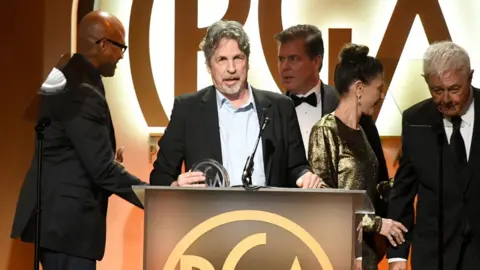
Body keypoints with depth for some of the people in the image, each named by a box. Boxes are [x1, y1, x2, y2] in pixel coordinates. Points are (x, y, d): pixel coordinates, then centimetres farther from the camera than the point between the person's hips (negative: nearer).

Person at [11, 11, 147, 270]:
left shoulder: (67, 79, 11)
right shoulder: (82, 92, -20)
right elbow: (102, 168, -21)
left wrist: (112, 161, 14)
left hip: (59, 215, 10)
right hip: (68, 219, -10)